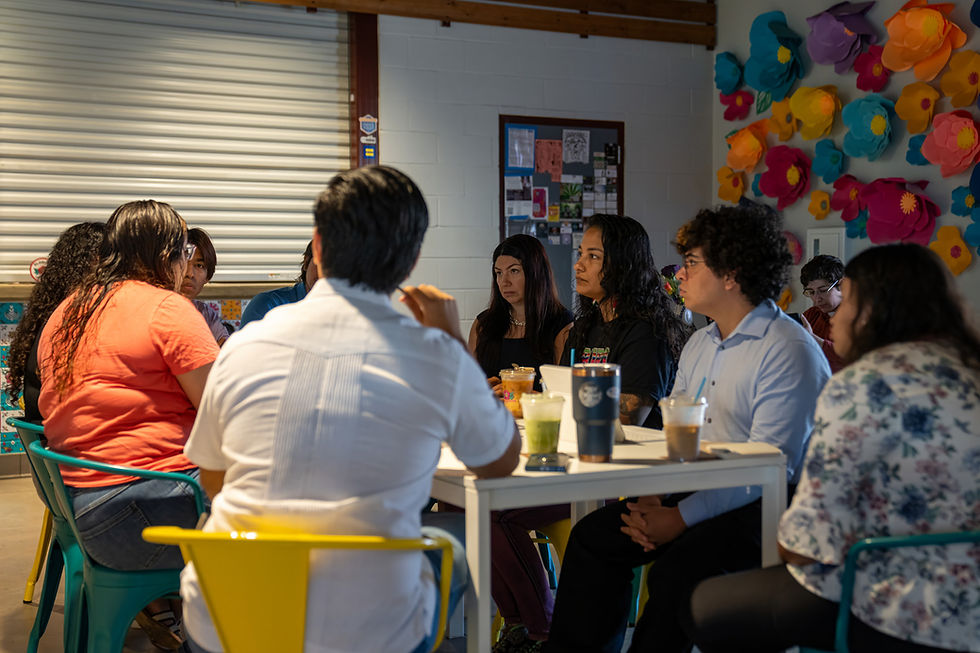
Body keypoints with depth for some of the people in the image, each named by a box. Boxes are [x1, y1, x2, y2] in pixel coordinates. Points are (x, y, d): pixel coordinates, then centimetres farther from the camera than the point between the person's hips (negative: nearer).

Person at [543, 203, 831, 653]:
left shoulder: (789, 351, -14)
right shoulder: (699, 344, 15)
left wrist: (681, 518, -22)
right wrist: (650, 498, -3)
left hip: (765, 510, -8)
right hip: (698, 494, 8)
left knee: (678, 567, -31)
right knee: (592, 535, -4)